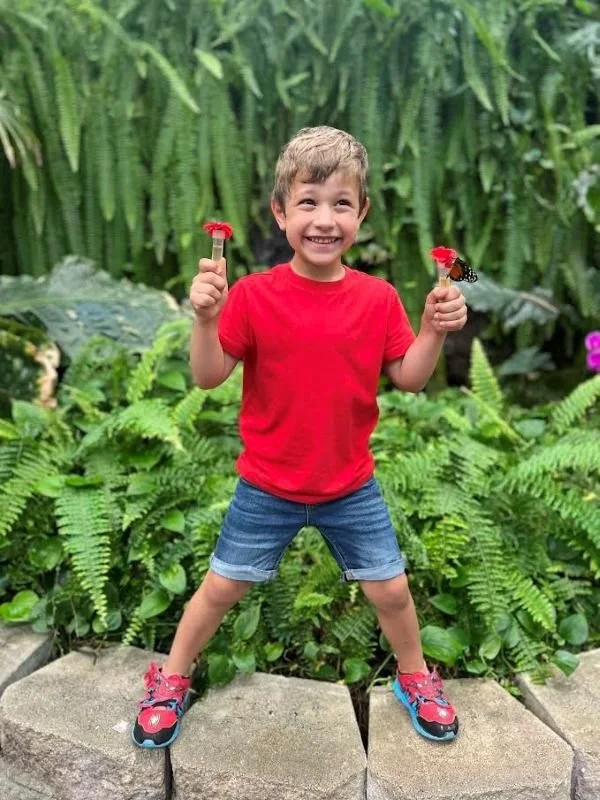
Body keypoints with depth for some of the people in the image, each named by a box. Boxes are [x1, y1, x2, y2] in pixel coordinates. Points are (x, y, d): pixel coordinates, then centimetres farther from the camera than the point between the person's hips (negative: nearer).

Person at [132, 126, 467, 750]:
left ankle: (415, 678, 43)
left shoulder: (378, 298, -7)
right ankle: (171, 679, 39)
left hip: (351, 486, 2)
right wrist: (206, 317, -32)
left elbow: (408, 379, -3)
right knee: (222, 586, 13)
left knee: (390, 588, 13)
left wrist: (435, 330, -19)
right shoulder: (253, 295, -14)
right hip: (266, 487, -1)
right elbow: (208, 376, -15)